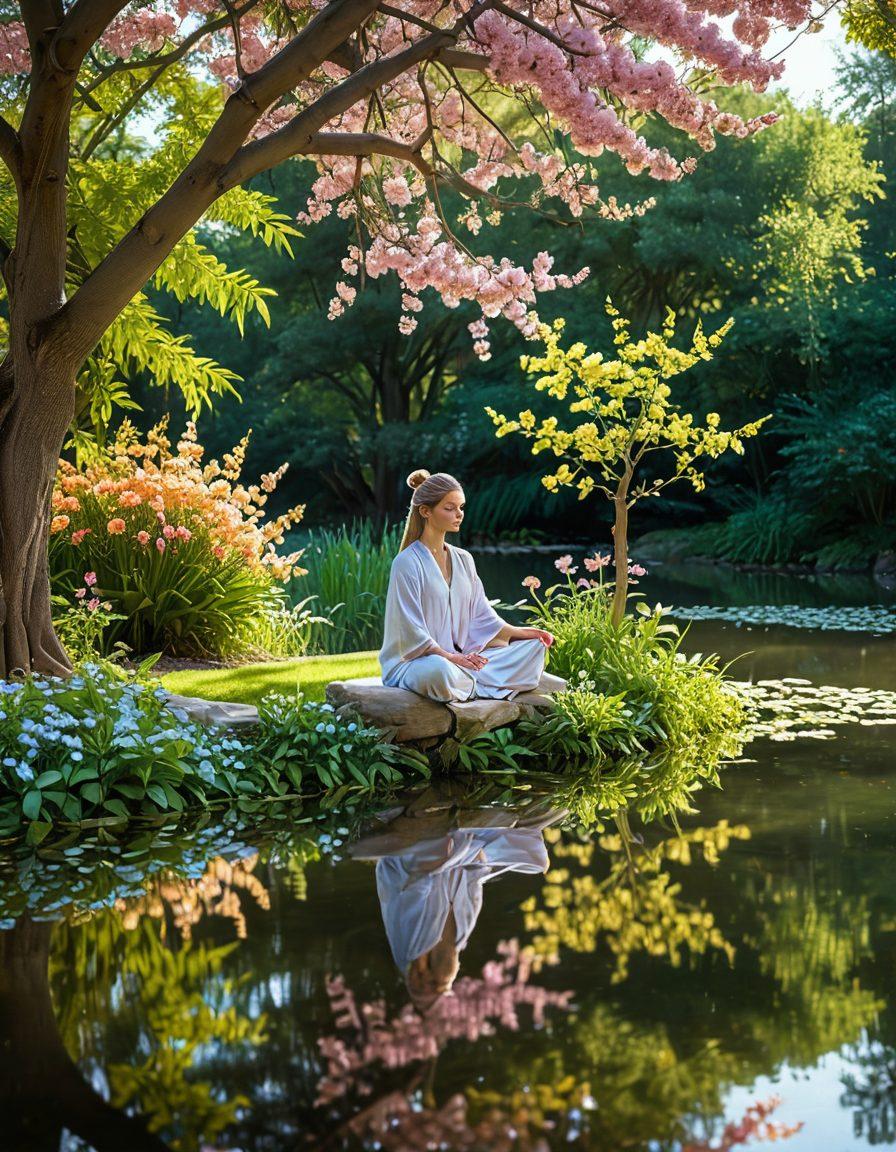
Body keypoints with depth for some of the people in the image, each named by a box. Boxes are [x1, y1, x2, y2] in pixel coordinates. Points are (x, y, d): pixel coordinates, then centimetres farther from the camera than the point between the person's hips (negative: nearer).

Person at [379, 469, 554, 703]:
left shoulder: (463, 560, 12)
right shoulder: (407, 563, -11)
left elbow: (482, 617, 14)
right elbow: (410, 631, -16)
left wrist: (521, 632, 0)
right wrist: (450, 657, -26)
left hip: (463, 657, 7)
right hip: (414, 661, -7)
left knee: (534, 647, -1)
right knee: (438, 670, -42)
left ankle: (471, 684, -14)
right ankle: (484, 682, -10)